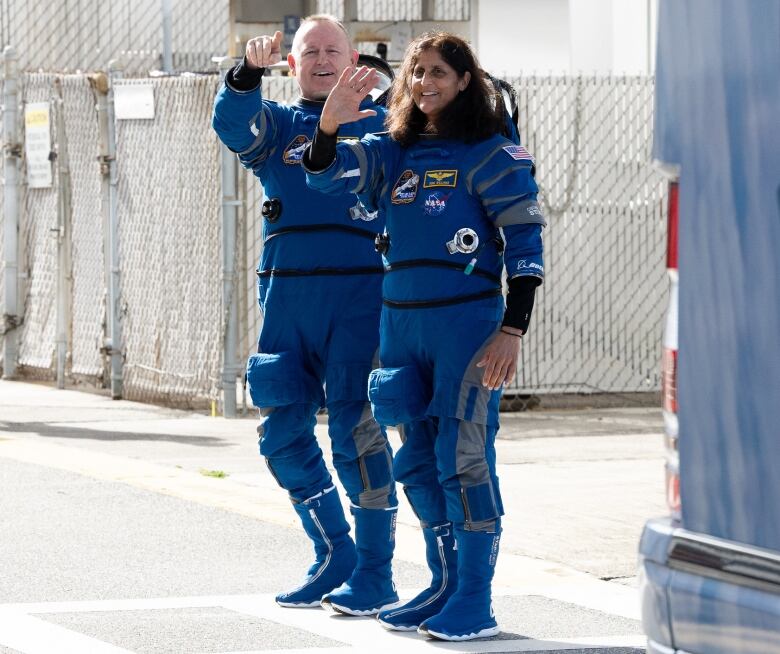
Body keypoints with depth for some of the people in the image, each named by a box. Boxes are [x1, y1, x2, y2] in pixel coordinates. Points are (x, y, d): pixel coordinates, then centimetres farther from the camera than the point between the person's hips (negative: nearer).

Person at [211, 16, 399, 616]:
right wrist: (249, 71, -26)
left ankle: (375, 575, -2)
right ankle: (334, 558, 23)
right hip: (286, 298, 4)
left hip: (359, 296, -4)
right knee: (283, 436, 8)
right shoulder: (276, 125, 13)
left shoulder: (382, 126, 8)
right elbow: (233, 126, -9)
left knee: (355, 428, -10)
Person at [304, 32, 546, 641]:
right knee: (419, 463, 11)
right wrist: (329, 125, -20)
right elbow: (326, 173, 1)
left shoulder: (490, 153, -5)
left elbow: (525, 243, -7)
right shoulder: (394, 153, 12)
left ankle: (475, 602, -5)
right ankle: (444, 587, 22)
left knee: (462, 458, -9)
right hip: (402, 323, 7)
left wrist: (512, 329, -15)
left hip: (468, 322, -7)